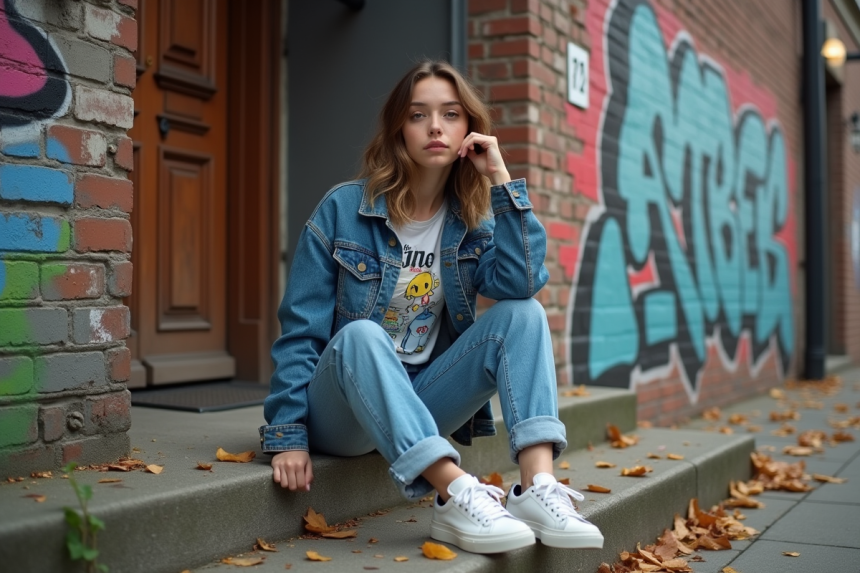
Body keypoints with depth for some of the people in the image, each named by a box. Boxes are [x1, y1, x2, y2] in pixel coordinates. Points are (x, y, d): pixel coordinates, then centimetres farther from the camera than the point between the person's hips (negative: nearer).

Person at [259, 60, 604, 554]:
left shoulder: (474, 220, 2)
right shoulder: (343, 209, -8)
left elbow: (520, 284, -19)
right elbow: (301, 329, -10)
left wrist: (501, 180, -18)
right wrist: (288, 435, -17)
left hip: (422, 402, 3)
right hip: (341, 412, -3)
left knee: (522, 314, -17)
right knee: (362, 334, -35)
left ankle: (538, 487, -34)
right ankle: (457, 495, -44)